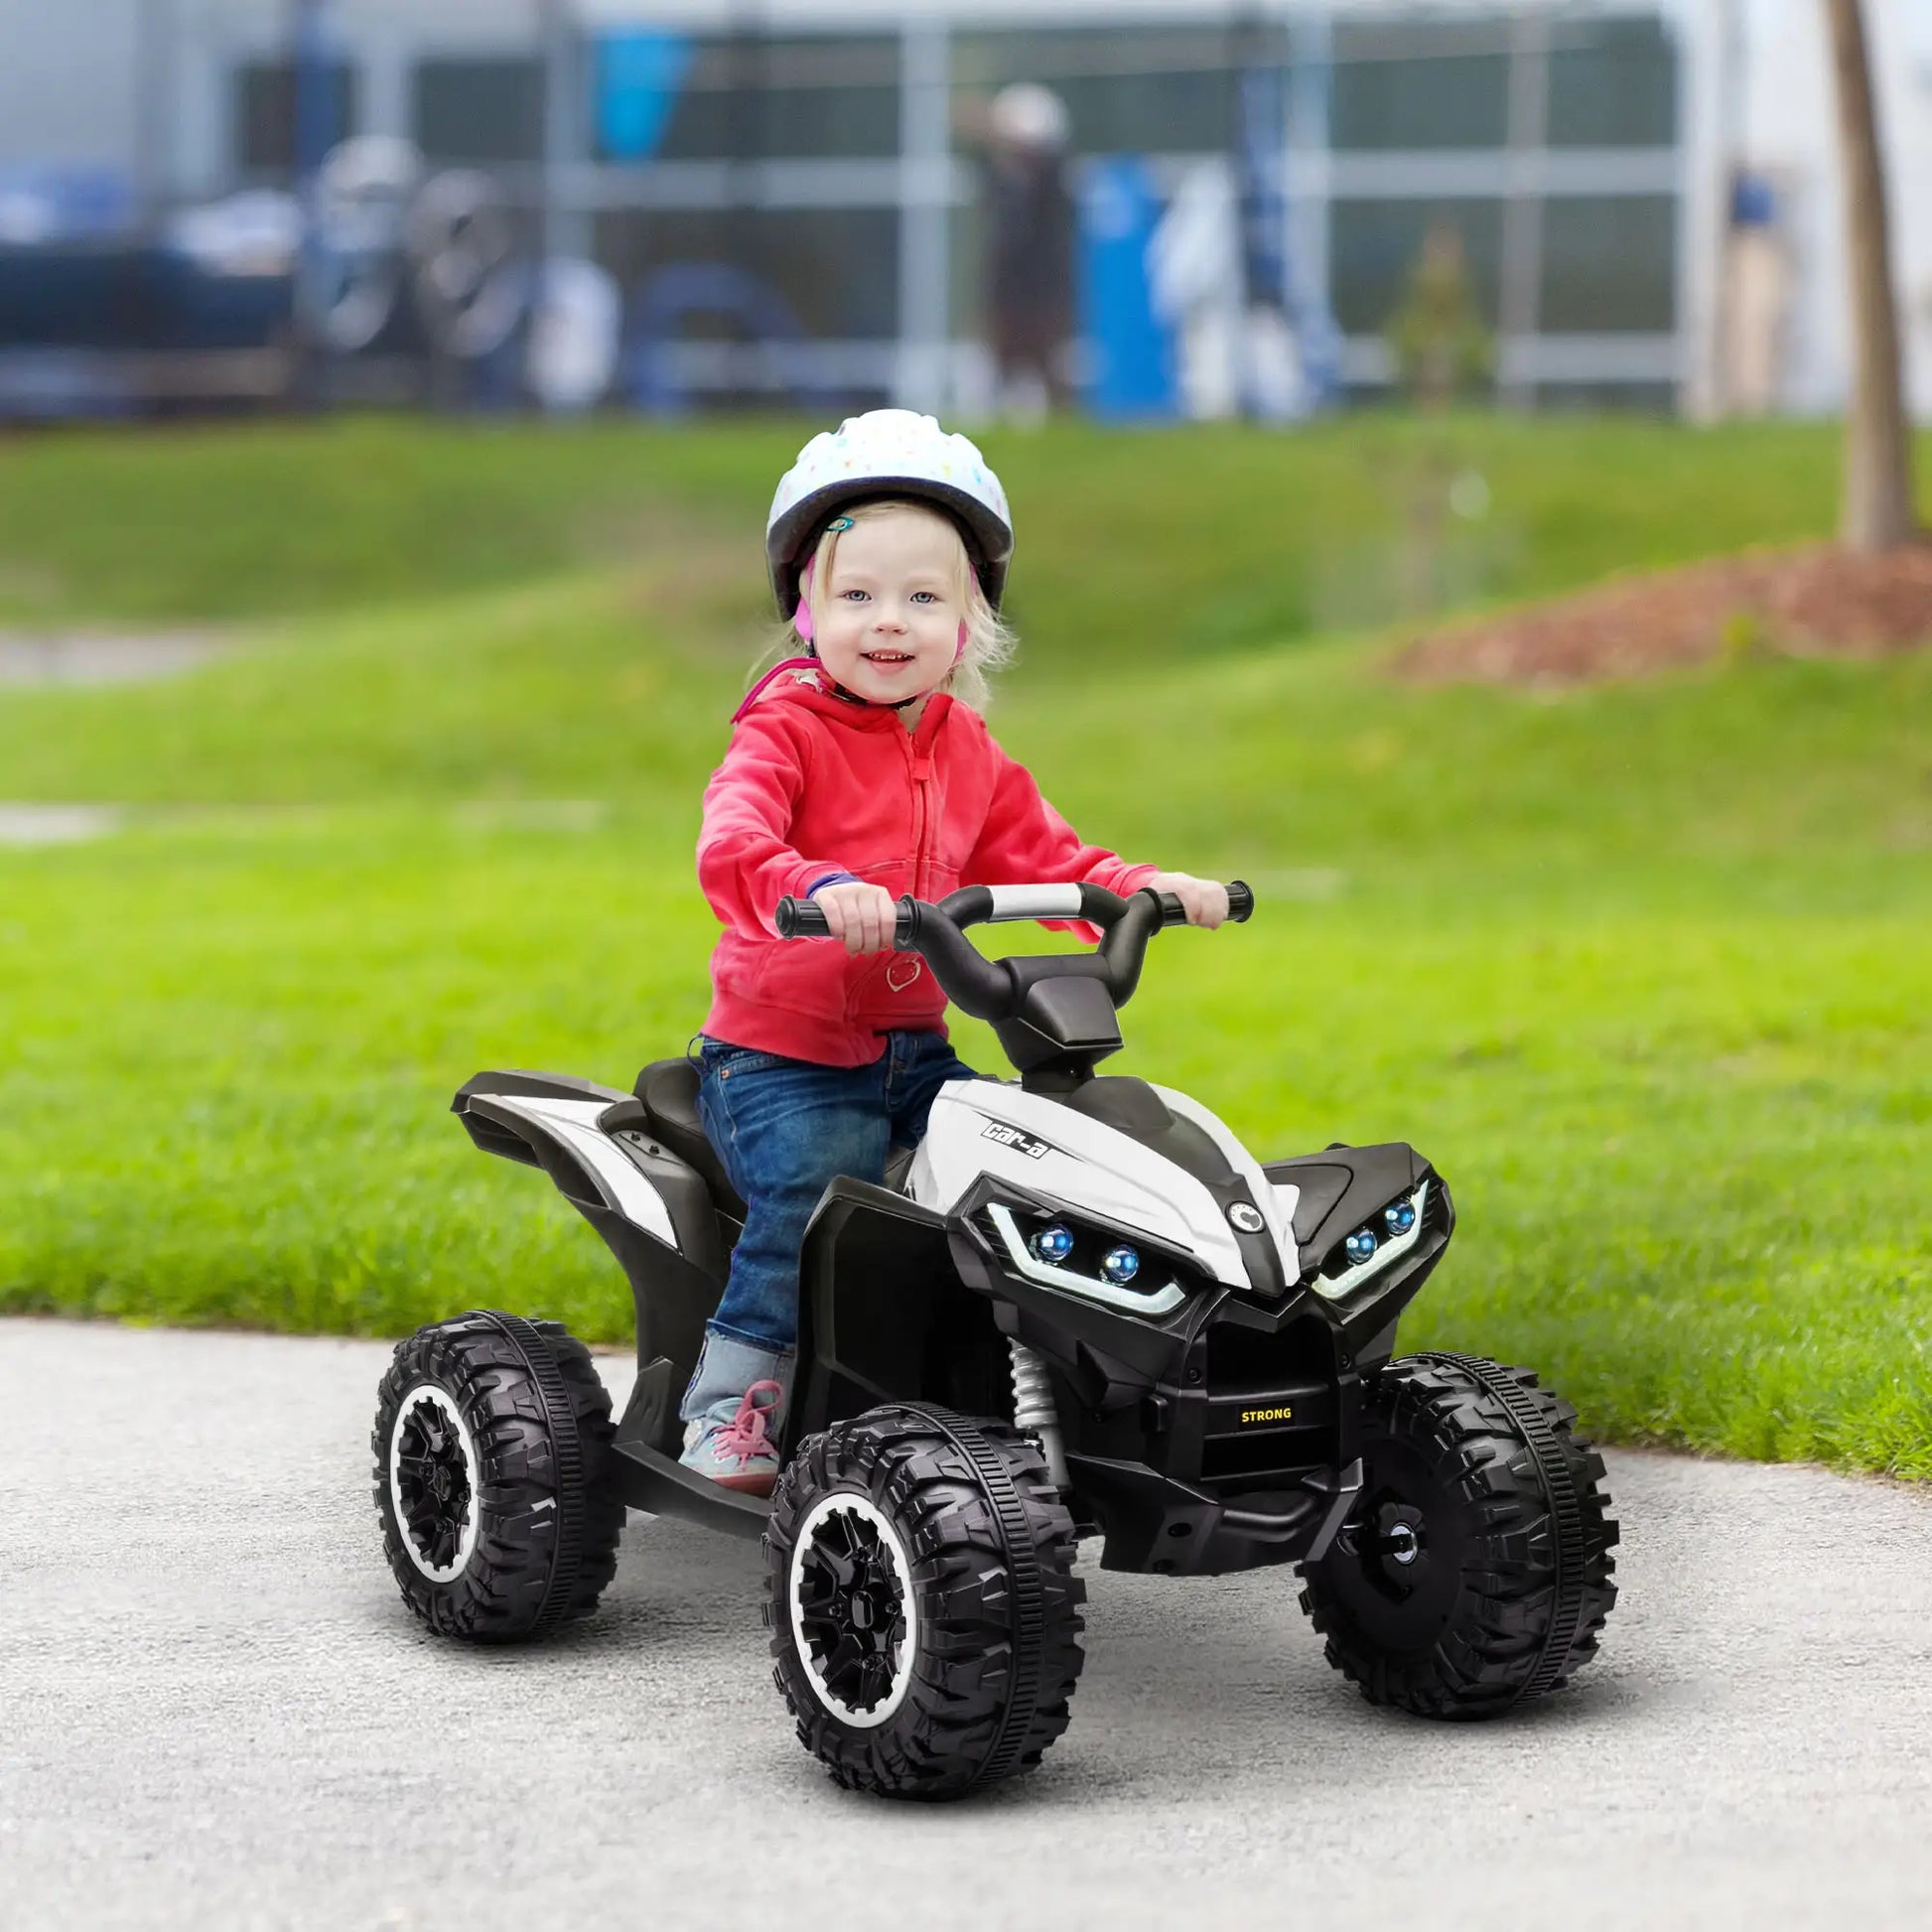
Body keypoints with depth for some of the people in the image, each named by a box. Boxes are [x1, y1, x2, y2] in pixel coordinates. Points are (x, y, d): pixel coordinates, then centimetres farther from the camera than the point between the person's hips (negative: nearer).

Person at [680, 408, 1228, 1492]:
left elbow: (1038, 856, 16)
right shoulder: (786, 733, -9)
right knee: (814, 1191, -30)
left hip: (911, 1049, 6)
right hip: (779, 1053, -6)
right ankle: (730, 1400, -12)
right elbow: (732, 844, -28)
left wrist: (1144, 890, -4)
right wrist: (817, 889, -50)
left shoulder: (967, 753, 13)